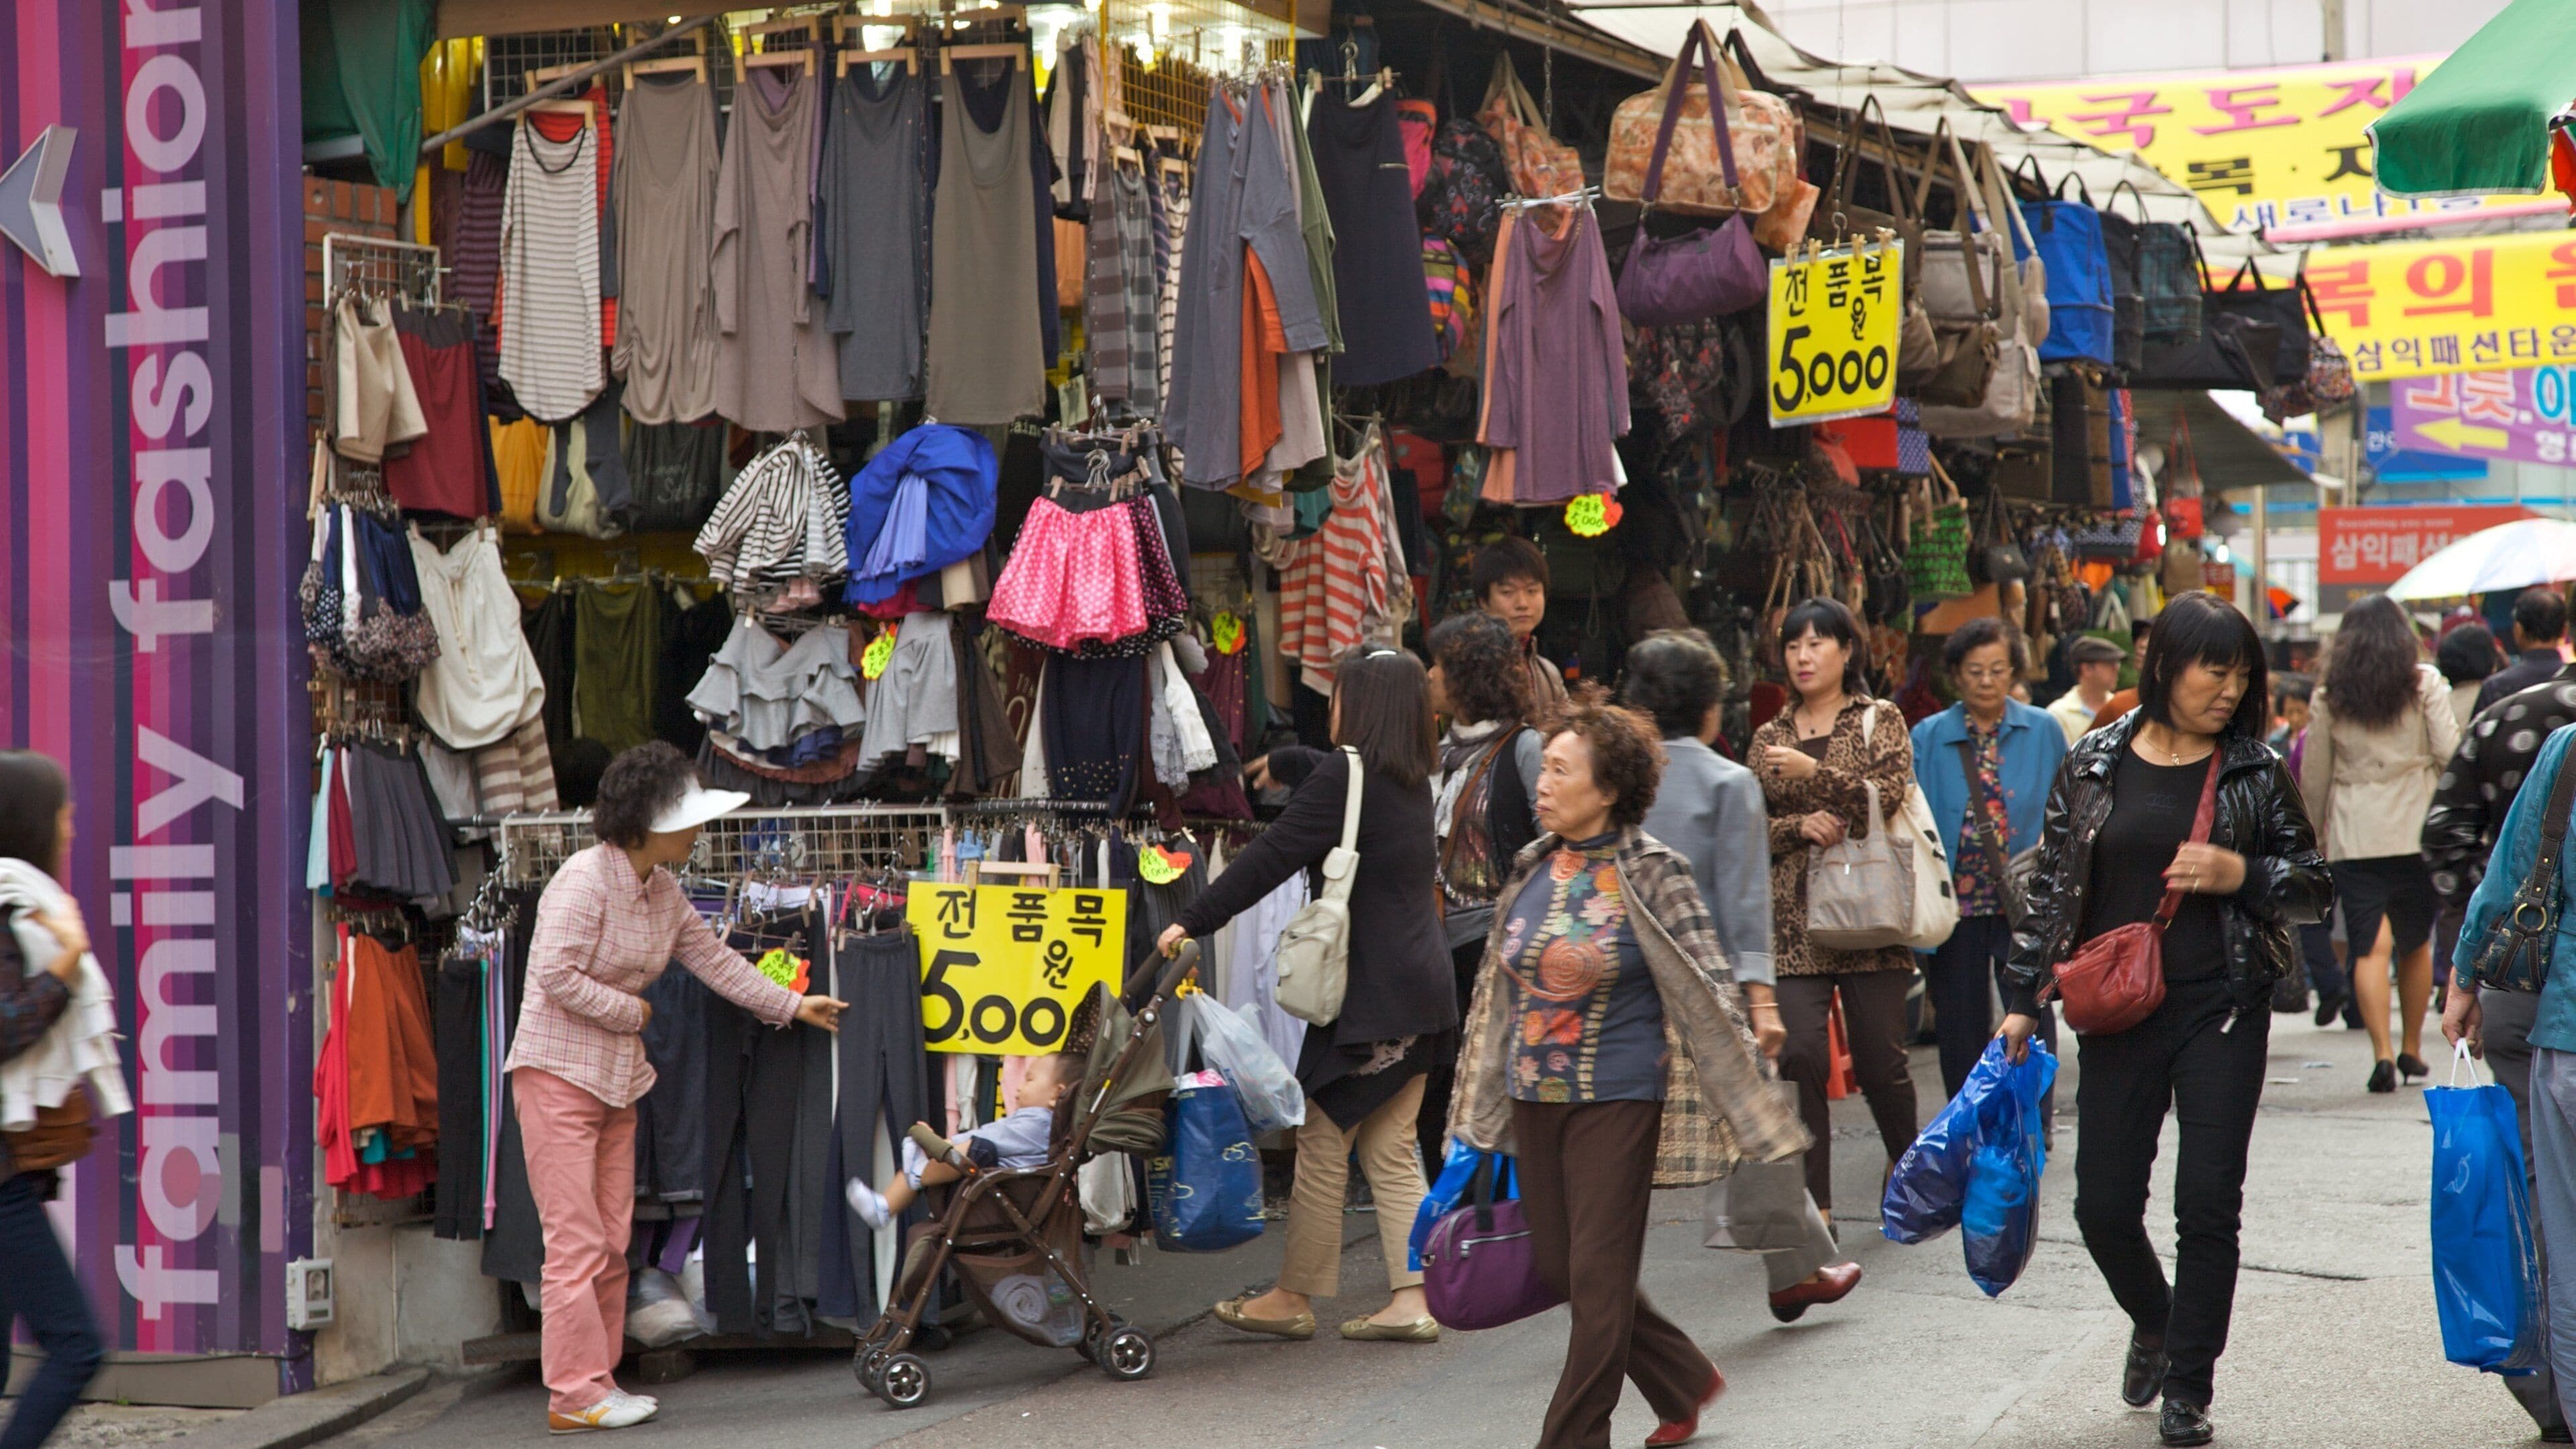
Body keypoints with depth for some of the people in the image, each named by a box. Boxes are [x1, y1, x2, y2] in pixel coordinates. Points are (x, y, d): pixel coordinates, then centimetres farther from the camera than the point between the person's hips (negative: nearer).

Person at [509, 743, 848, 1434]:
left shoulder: (663, 891, 9)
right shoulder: (585, 880, -17)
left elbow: (714, 958, 20)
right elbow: (556, 976, -22)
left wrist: (793, 1005, 22)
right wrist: (630, 1011, -12)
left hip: (618, 1078, 9)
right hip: (558, 1073, -9)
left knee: (612, 1240, 9)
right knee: (576, 1240, -9)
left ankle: (599, 1382, 15)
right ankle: (575, 1393, -6)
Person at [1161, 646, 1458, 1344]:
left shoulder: (1346, 777, -13)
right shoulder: (1410, 780, 13)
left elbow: (1272, 856, -15)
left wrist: (1193, 922, -11)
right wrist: (1277, 761, 50)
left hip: (1370, 991, -9)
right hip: (1420, 992, 9)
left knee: (1322, 1144, 2)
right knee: (1391, 1152, 10)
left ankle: (1294, 1297, 10)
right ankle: (1411, 1301, 6)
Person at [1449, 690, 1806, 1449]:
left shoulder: (1653, 875, -11)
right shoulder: (1533, 871, 6)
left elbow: (1708, 992, -11)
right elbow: (1498, 990, 17)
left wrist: (1753, 1107, -14)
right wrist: (1478, 1111, 21)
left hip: (1617, 1099, -7)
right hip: (1534, 1100, 7)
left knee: (1598, 1277, -1)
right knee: (1559, 1266, 12)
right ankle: (1685, 1381, 31)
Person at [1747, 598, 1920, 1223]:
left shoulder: (1880, 722, 5)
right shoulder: (1770, 737, 14)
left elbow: (1889, 797, -11)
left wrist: (1813, 772, -20)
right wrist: (1801, 826, -8)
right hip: (1793, 919, 2)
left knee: (1880, 1059, 1)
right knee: (1799, 1056, -12)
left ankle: (1907, 1163, 29)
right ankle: (1814, 1205, -7)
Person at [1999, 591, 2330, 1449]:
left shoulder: (2257, 772, 2)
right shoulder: (2094, 767, 3)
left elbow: (2315, 889, 7)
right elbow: (2051, 888, 7)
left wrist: (2242, 875, -13)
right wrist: (2025, 1000, 4)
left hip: (2222, 1011, -1)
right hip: (2118, 1013, 1)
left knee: (2208, 1204, -3)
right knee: (2103, 1205, 3)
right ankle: (2154, 1322, 34)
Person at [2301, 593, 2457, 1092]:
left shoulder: (2329, 697, 5)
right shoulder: (2425, 684, 1)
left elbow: (2313, 776, 9)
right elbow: (2449, 752, -7)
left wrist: (2316, 829, 22)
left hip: (2353, 838, 0)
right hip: (2416, 832, 0)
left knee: (2371, 946, -5)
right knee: (2416, 943, 15)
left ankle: (2383, 1052, -18)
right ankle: (2411, 1048, 24)